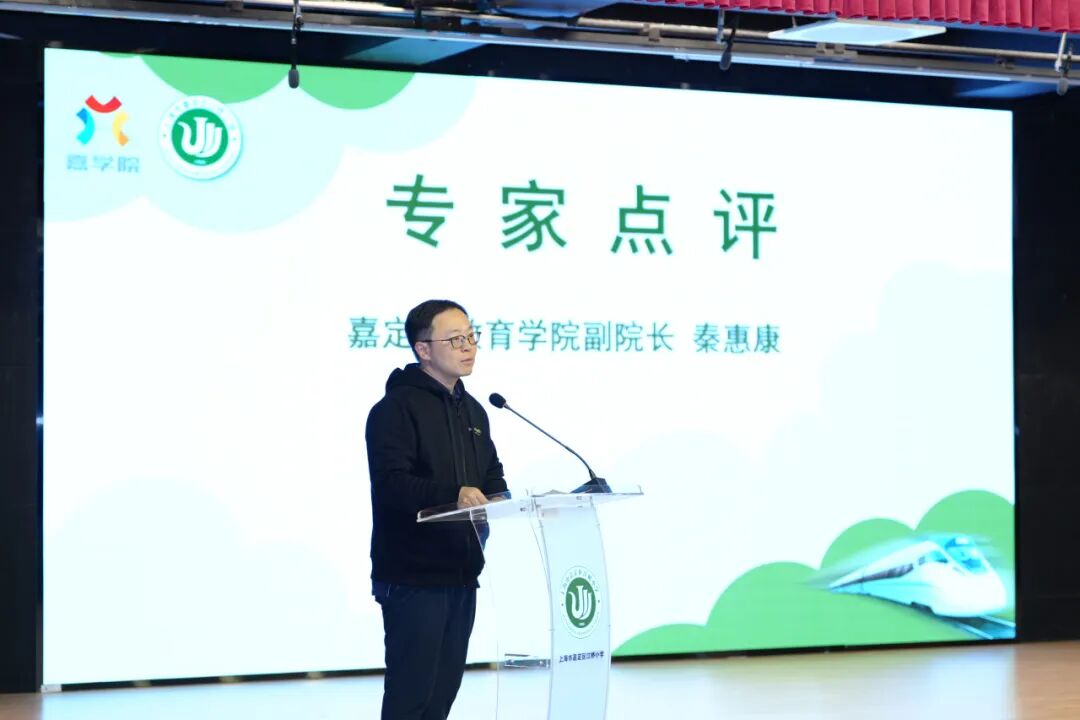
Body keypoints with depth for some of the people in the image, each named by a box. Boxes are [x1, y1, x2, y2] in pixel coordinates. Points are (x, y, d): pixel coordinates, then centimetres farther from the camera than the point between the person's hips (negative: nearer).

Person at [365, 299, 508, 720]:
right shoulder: (396, 408, -10)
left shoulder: (472, 410, 17)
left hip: (461, 574, 8)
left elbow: (492, 477, 22)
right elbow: (390, 484, -21)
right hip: (413, 577, -8)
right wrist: (453, 494, -35)